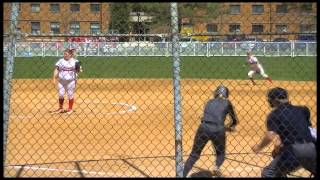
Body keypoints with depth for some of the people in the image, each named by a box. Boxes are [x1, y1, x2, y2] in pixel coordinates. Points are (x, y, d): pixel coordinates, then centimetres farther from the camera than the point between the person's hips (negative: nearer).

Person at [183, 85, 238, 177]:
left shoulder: (209, 102, 23)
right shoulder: (227, 103, 16)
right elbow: (234, 120, 24)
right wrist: (230, 127, 45)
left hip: (204, 129, 2)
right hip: (218, 131, -2)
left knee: (194, 155, 12)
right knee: (221, 153, 23)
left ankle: (183, 175, 2)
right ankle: (216, 167, -8)